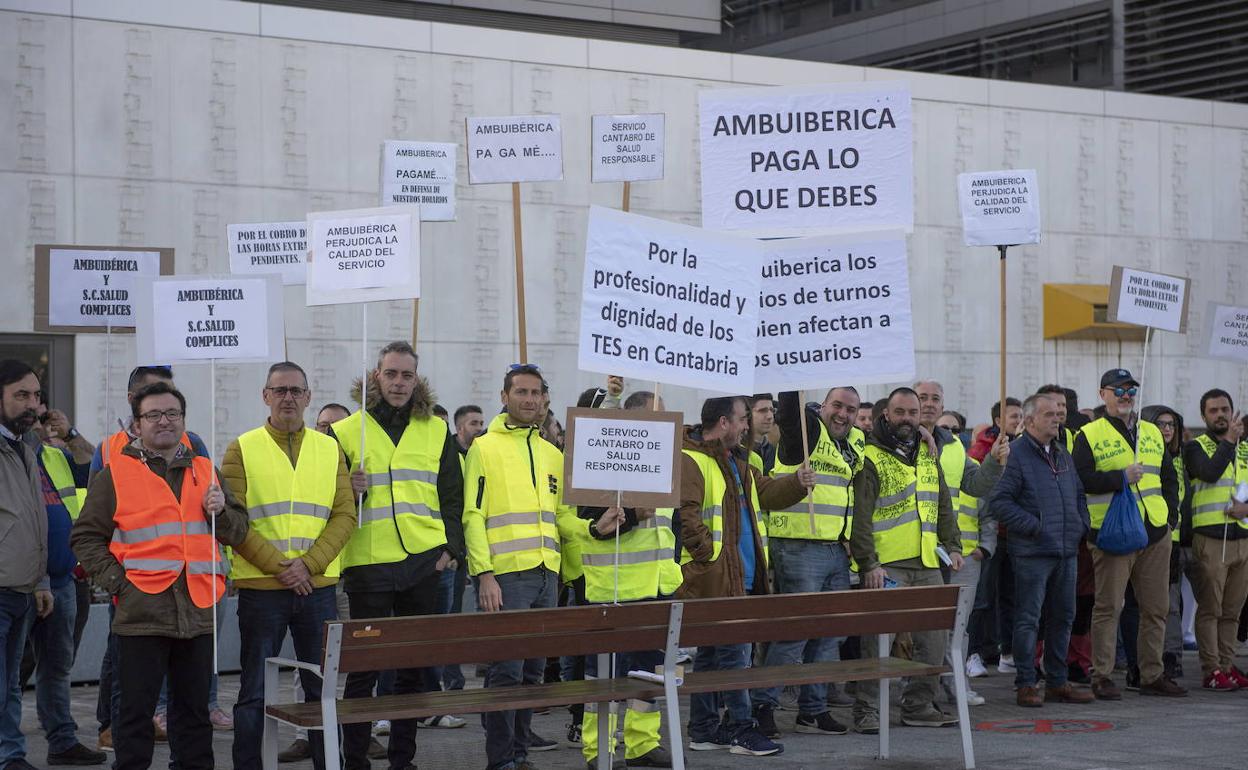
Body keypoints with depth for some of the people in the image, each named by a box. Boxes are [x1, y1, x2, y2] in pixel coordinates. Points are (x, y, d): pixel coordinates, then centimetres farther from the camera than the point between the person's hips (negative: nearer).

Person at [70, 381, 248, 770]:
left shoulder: (204, 471, 15)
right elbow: (86, 536, 1)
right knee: (137, 711, 1)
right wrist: (116, 580, -9)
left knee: (194, 709, 12)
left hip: (198, 611, 4)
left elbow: (237, 531, 16)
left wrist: (220, 512, -5)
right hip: (142, 614, -4)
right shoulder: (115, 473, 2)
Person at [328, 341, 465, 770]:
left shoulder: (437, 432, 10)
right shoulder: (346, 432, 4)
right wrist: (348, 491, -13)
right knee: (362, 666, 1)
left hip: (423, 562, 2)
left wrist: (450, 547, 1)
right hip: (367, 563, -2)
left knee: (415, 665, 8)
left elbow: (452, 497, 11)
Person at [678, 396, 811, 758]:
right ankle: (740, 728, -2)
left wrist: (796, 482, 10)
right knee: (733, 650, -8)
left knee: (710, 653, 13)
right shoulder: (690, 461, -12)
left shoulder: (737, 461, 21)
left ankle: (703, 729, 18)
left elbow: (766, 492, 27)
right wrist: (709, 554, -20)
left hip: (740, 577, 10)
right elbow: (685, 514, -20)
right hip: (714, 578, -10)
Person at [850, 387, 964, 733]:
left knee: (933, 637, 9)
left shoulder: (928, 453, 16)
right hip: (886, 565, -7)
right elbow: (860, 516, -10)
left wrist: (952, 546, 11)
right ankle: (867, 709, 0)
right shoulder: (870, 457, -5)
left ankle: (919, 705, 20)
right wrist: (868, 564, -16)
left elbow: (944, 506, 22)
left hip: (927, 564, 7)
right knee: (878, 639, -6)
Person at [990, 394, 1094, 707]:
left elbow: (1079, 494, 26)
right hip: (1033, 552, -8)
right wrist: (1033, 526, -17)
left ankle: (1057, 682, 20)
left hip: (1067, 551, 8)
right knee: (1028, 619, -3)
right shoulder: (1017, 454, -9)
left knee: (1063, 617, 11)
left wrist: (1081, 525, 11)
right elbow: (1000, 500, -15)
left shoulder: (1063, 455, 17)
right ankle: (1026, 684, 2)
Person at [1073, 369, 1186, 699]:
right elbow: (1080, 480, -11)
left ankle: (1153, 675, 18)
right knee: (1108, 607, -3)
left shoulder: (1152, 433, 17)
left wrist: (1169, 511, 11)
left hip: (1155, 534, 6)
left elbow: (1169, 477, 24)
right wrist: (1121, 477, -18)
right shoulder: (1090, 435, -1)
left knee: (1156, 607, 9)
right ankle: (1101, 677, 2)